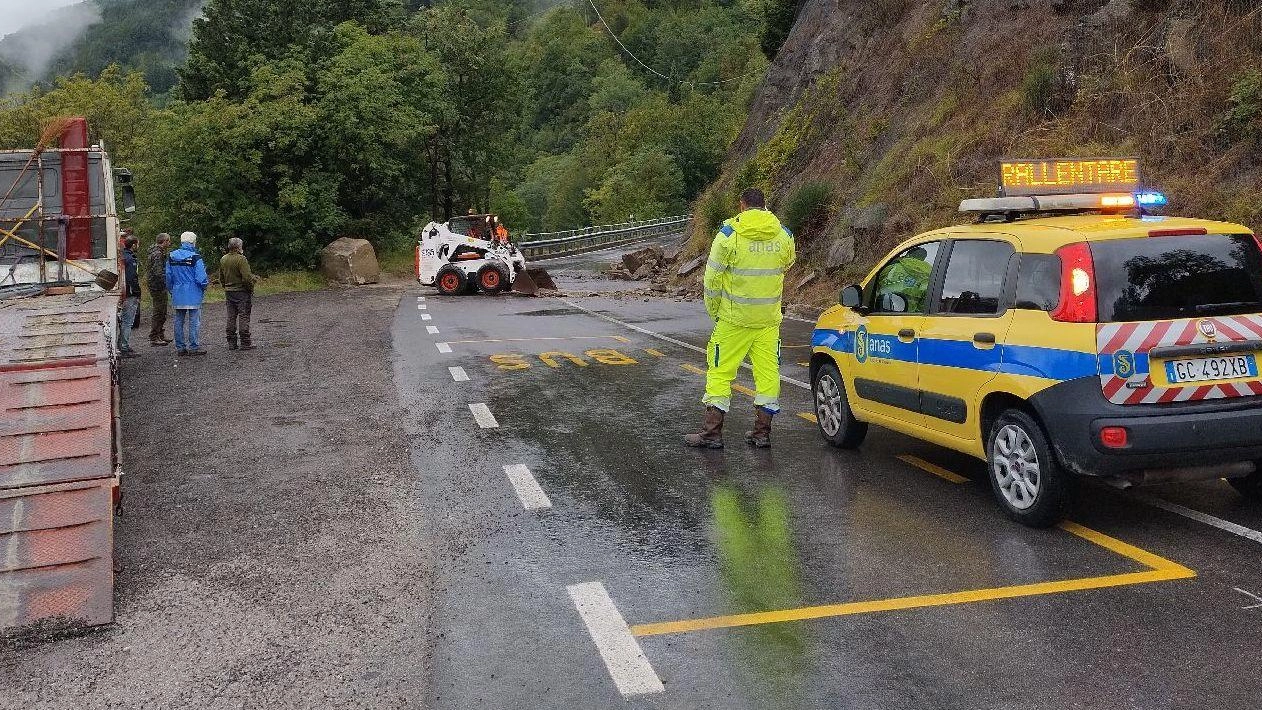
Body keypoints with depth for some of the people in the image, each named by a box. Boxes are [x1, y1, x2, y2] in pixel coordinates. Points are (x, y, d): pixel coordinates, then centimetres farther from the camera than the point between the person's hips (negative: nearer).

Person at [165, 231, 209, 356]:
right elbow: (201, 279, -15)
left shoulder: (171, 257, 3)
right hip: (193, 295, -5)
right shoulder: (195, 258, -13)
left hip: (177, 295, 5)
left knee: (179, 321, 11)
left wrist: (171, 290, 20)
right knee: (194, 321, 1)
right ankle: (193, 347, 2)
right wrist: (206, 283, 6)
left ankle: (180, 347, 15)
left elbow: (168, 277, 8)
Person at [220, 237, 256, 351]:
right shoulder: (241, 259, -16)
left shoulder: (223, 260, 8)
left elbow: (221, 278, 16)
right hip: (242, 291, -7)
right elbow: (247, 277, -20)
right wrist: (251, 289, -7)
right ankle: (245, 343, -3)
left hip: (228, 291, 7)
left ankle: (232, 343, 13)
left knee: (231, 317, 10)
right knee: (244, 317, -3)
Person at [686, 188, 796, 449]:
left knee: (720, 371, 4)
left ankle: (712, 432, 6)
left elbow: (713, 276, -7)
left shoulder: (729, 234, -10)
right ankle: (762, 432, 15)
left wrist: (714, 310, 5)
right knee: (767, 372, 10)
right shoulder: (784, 235, 1)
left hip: (734, 319, -4)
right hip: (769, 319, 4)